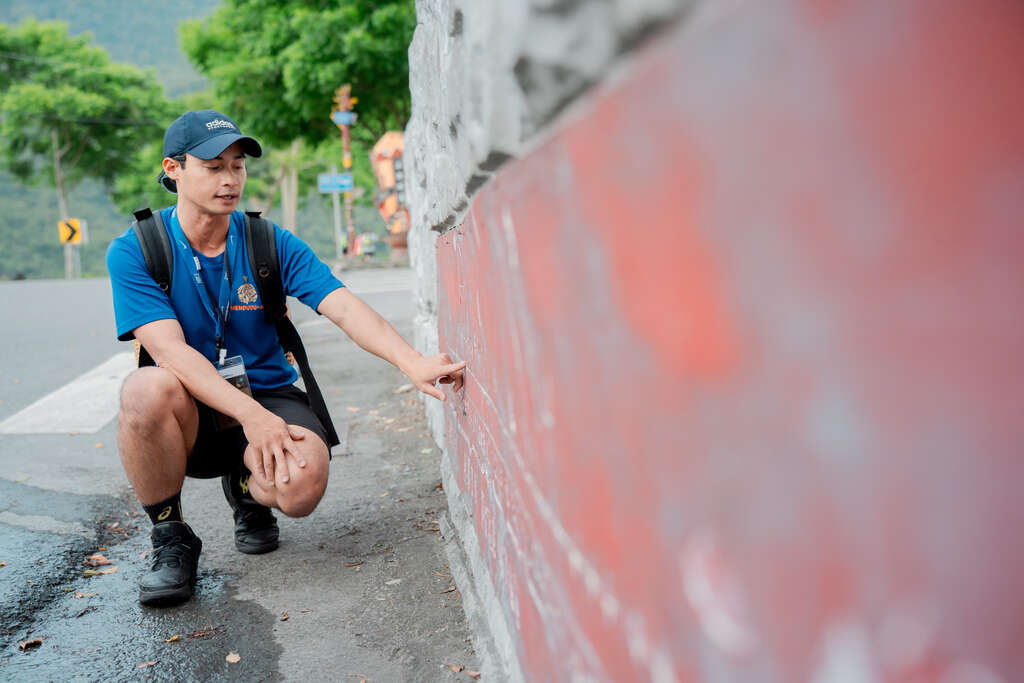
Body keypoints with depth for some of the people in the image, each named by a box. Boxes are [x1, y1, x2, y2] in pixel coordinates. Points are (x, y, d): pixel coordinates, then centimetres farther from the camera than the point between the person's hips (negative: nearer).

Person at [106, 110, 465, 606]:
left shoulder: (270, 244, -2)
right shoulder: (132, 253, -7)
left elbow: (345, 308, -15)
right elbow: (171, 350, -19)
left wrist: (411, 362, -33)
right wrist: (250, 414, -33)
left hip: (268, 395, 1)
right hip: (192, 411, 0)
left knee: (301, 487, -30)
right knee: (146, 389, -35)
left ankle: (247, 490, 12)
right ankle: (170, 539, -8)